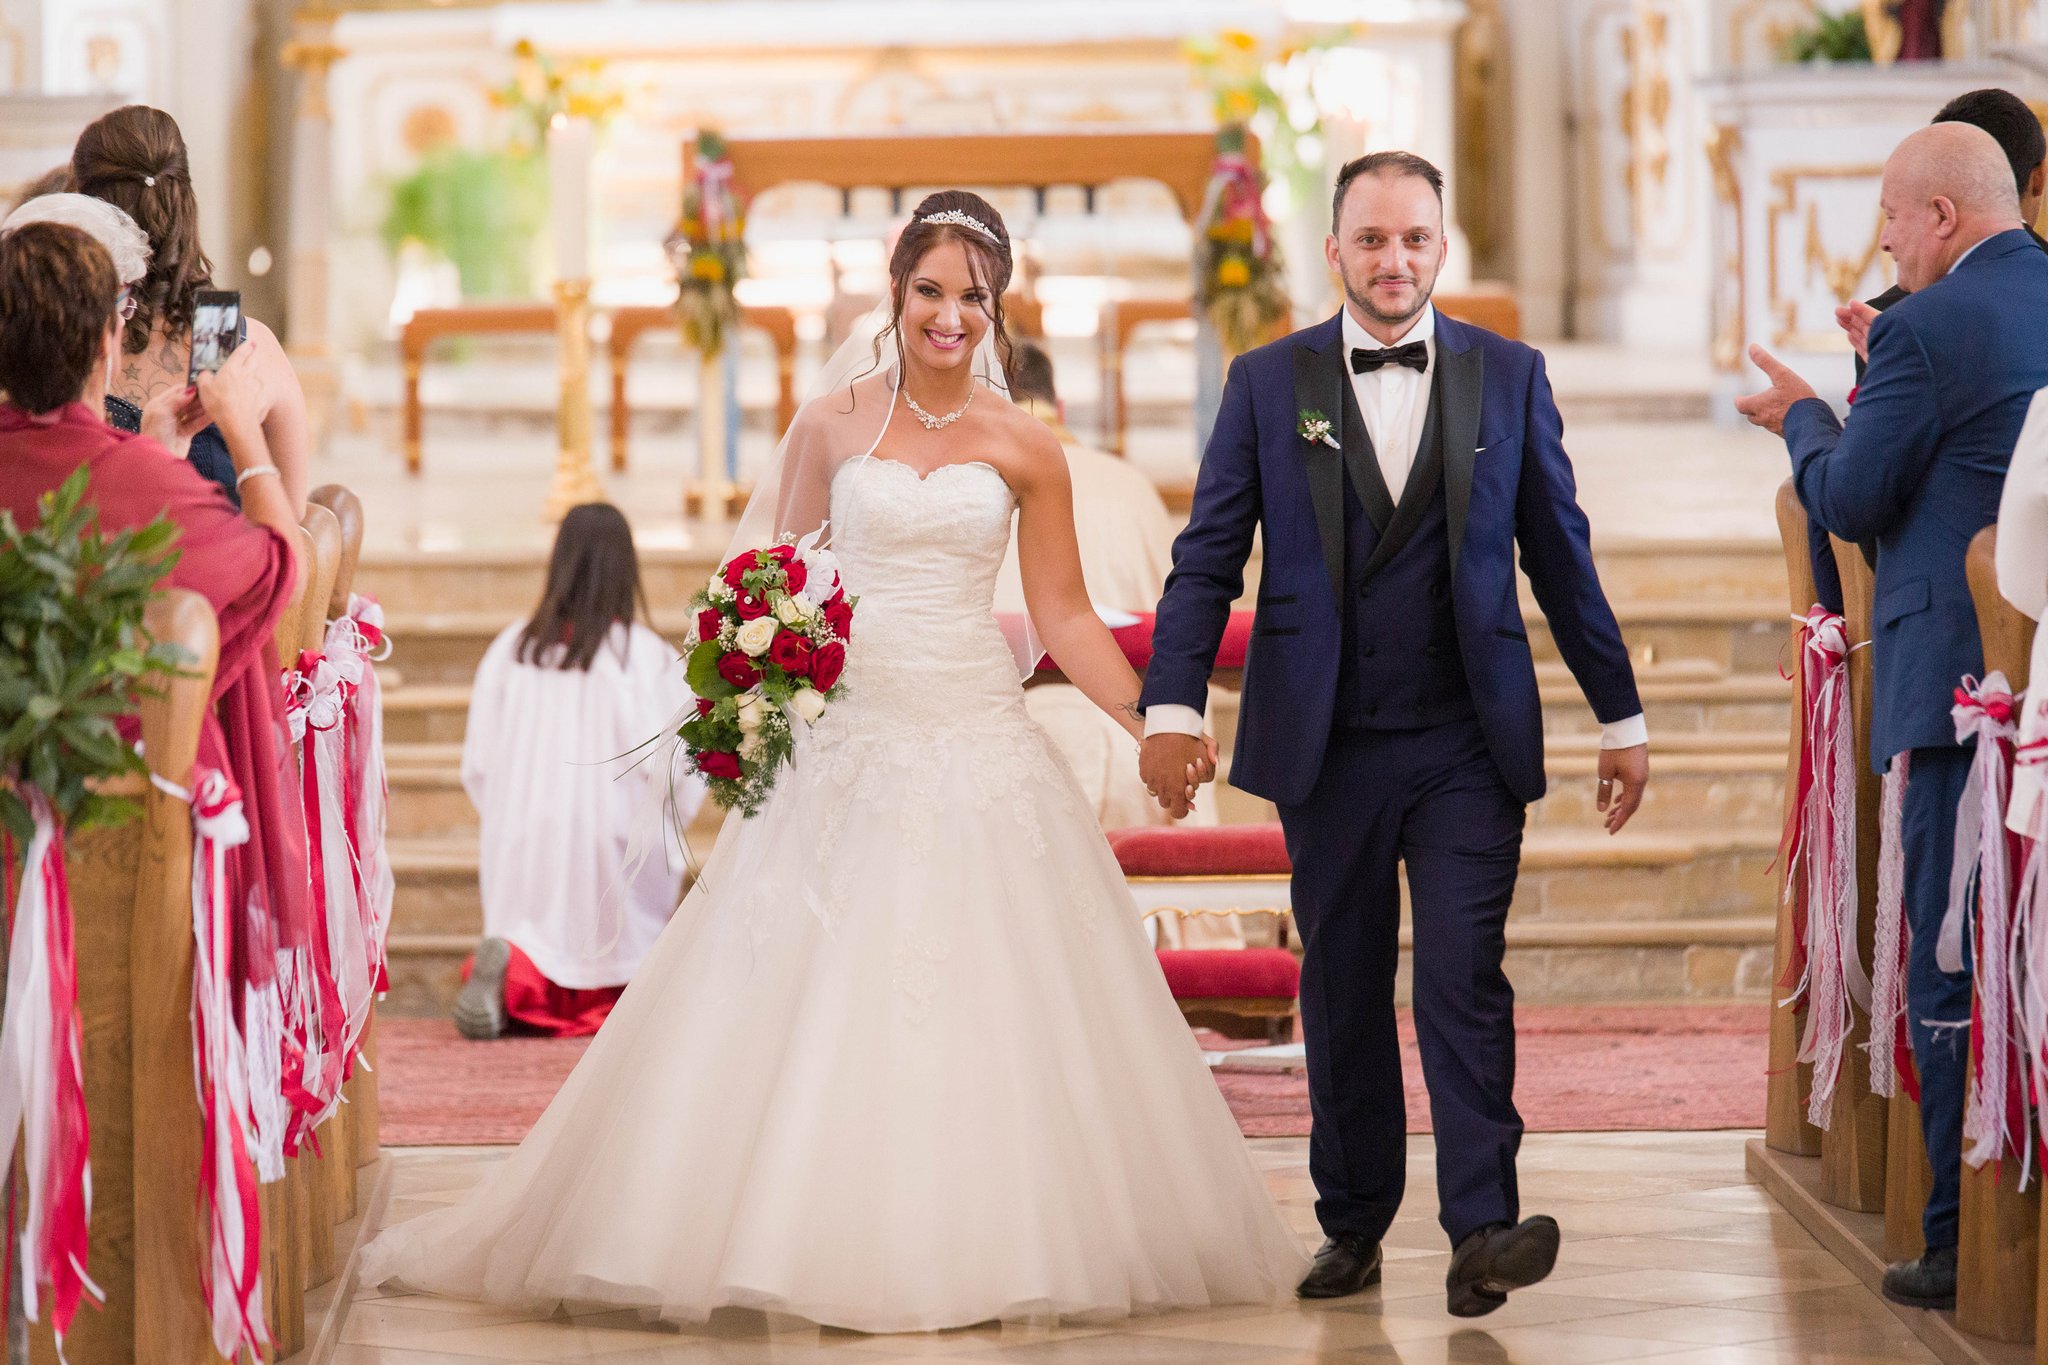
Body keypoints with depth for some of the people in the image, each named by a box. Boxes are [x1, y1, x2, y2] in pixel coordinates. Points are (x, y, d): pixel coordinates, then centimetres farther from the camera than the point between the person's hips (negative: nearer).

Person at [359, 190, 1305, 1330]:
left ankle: (987, 1246, 8)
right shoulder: (833, 425, 5)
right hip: (845, 747, 0)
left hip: (981, 753, 0)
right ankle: (806, 1243, 4)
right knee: (815, 1004, -2)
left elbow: (1065, 613, 7)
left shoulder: (1024, 449, 4)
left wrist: (1148, 721, -4)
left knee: (988, 1011, -1)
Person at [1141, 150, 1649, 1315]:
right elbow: (1208, 559, 2)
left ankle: (1482, 1228, -13)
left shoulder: (1509, 376, 6)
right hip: (1328, 745, 1)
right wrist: (1173, 704, -10)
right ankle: (1354, 1225, 18)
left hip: (1469, 746, -1)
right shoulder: (1268, 383, 4)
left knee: (1465, 978, -10)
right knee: (1342, 991, 8)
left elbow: (1561, 556, 9)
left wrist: (1621, 715, 9)